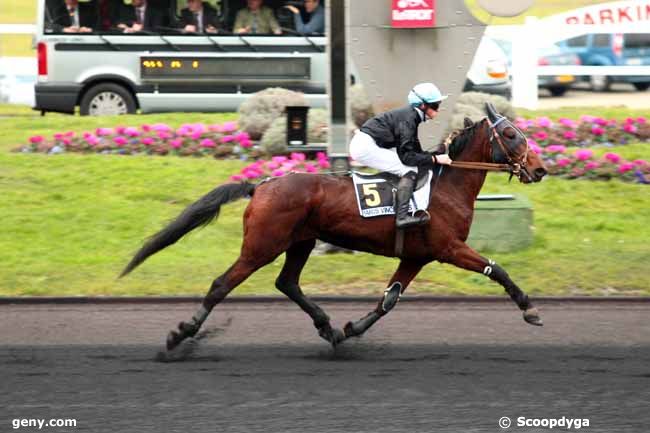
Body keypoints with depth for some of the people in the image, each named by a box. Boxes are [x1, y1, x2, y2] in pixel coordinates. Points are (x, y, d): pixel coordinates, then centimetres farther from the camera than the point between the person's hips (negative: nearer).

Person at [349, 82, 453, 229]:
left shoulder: (412, 116, 13)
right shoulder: (408, 118, -17)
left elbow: (415, 151, 17)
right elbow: (407, 156, -21)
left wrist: (440, 156, 8)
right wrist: (435, 159, -17)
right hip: (366, 147, -11)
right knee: (410, 170, -15)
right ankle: (402, 216, -24)